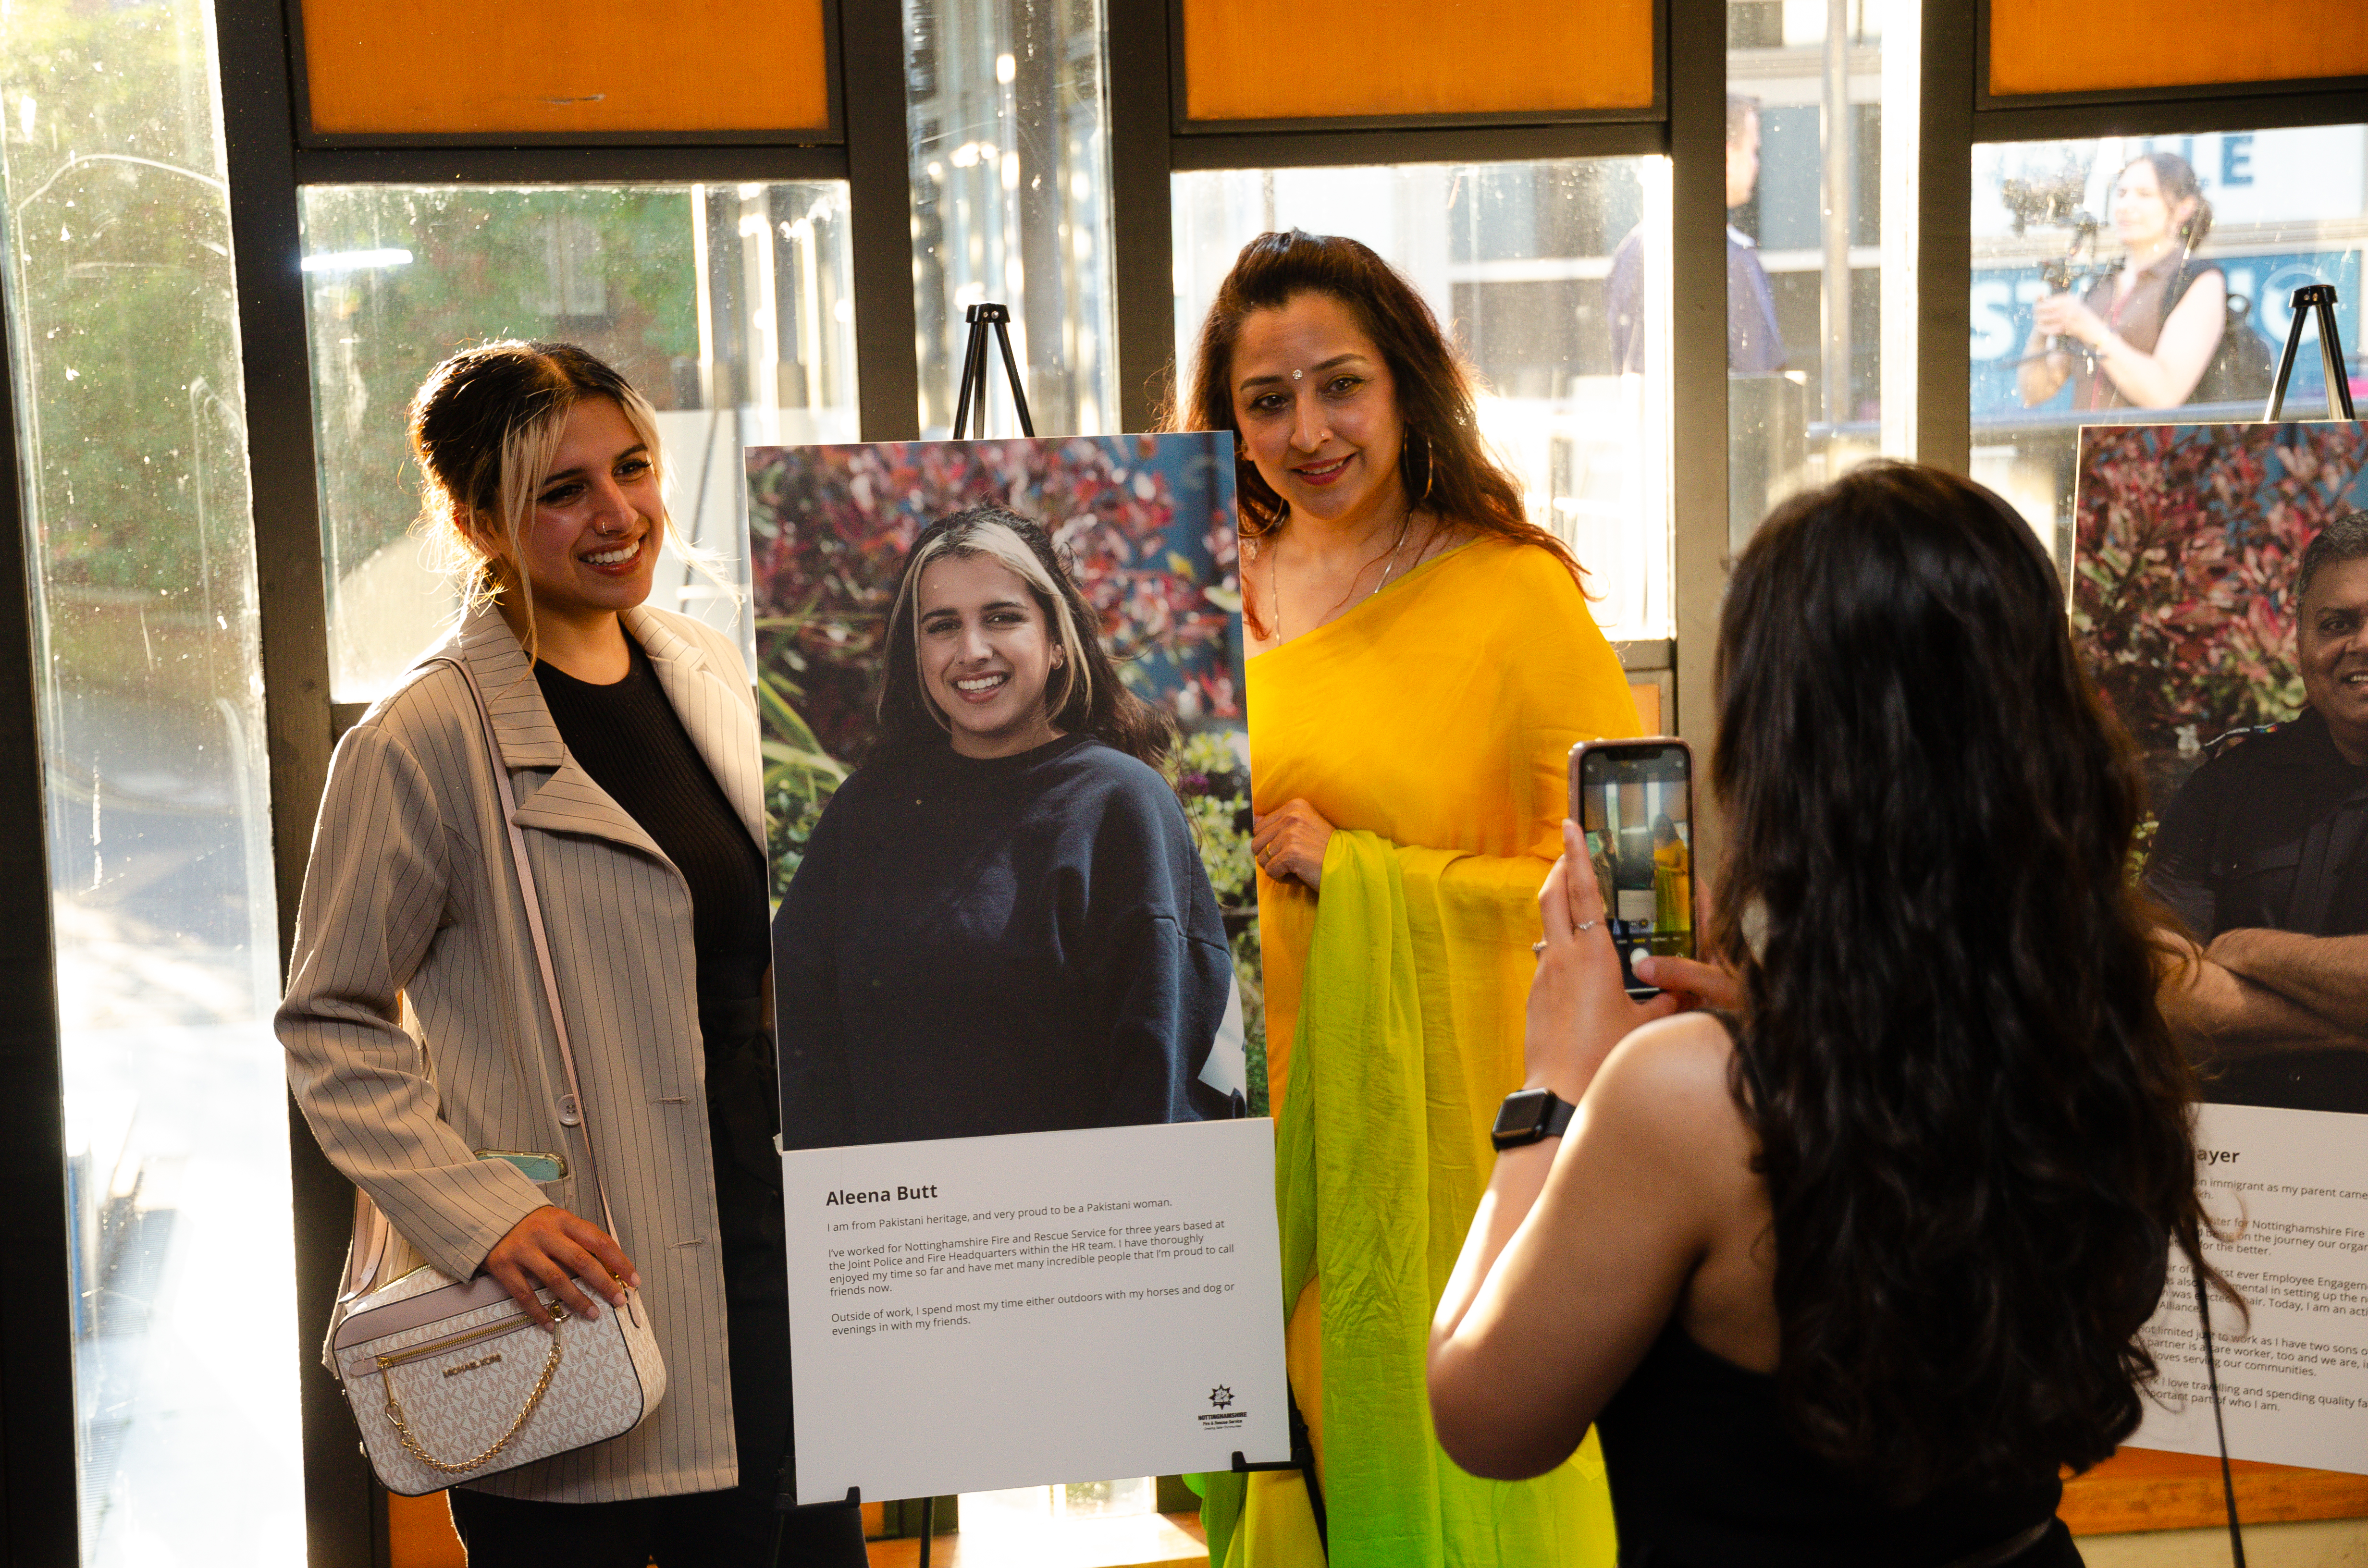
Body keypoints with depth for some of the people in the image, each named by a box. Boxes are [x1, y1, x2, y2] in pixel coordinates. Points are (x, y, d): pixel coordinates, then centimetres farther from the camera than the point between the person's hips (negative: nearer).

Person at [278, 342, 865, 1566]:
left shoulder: (708, 669, 8)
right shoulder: (424, 740, -12)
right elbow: (330, 1027, -6)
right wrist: (476, 1213, -18)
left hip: (768, 1252, 6)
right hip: (583, 1290, -6)